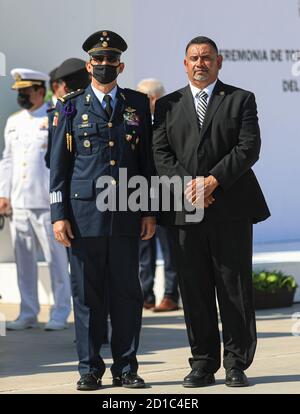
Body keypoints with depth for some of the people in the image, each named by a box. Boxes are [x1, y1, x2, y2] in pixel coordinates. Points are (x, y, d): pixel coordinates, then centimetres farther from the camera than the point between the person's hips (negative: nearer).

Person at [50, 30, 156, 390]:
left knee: (127, 292, 2)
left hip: (126, 214, 1)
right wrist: (59, 215, -2)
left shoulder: (138, 105, 11)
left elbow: (148, 160, 12)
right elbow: (58, 163, 5)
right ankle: (90, 370, 9)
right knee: (87, 293, 2)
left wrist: (150, 211, 6)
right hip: (84, 212, -1)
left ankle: (126, 368, 10)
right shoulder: (72, 107, 6)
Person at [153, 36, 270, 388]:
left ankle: (236, 364, 5)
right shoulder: (168, 105, 14)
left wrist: (212, 181, -14)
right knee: (194, 292, 3)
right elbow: (160, 153, 5)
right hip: (185, 212, 2)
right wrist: (187, 186, -10)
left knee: (235, 289, -1)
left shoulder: (241, 100, 7)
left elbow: (249, 147, -4)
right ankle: (203, 365, 9)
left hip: (231, 209, -2)